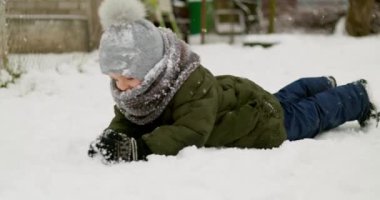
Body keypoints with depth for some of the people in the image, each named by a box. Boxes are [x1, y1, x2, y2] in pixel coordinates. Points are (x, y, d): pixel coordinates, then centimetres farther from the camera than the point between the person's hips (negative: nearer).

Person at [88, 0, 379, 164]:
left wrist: (139, 148, -71)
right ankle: (324, 84, 67)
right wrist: (114, 137, -41)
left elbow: (191, 134, -59)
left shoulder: (193, 86, -49)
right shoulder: (133, 89, -25)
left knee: (313, 115, 23)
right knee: (284, 98, 37)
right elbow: (126, 120, -16)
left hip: (263, 121, -7)